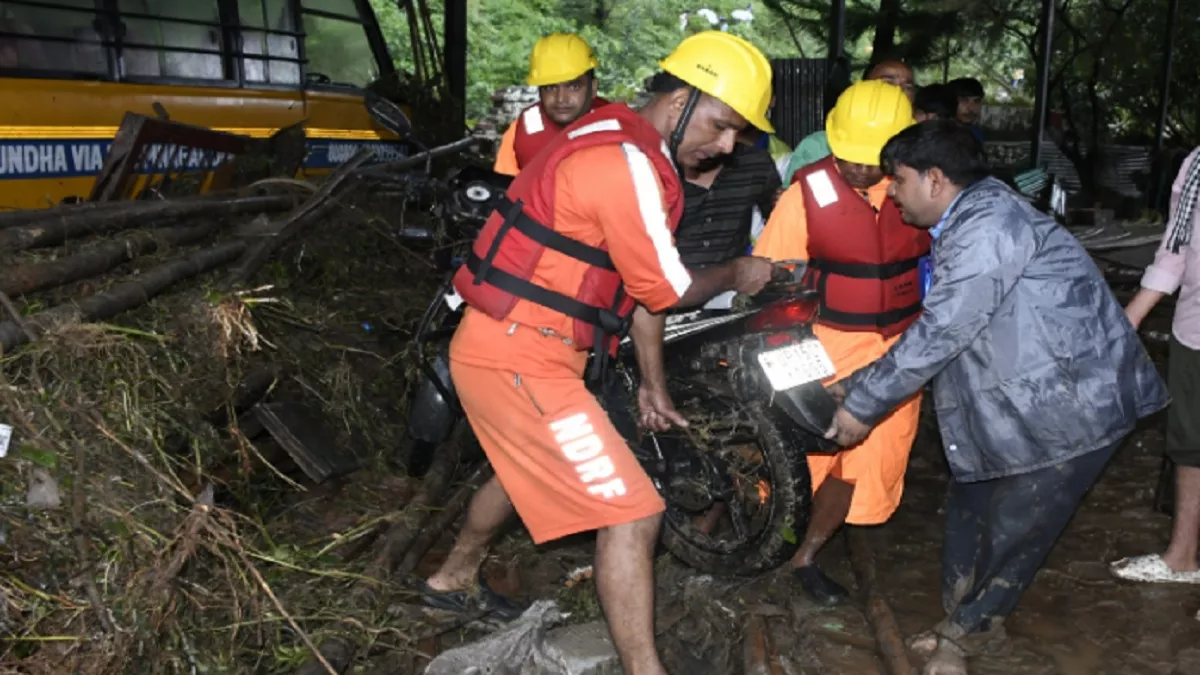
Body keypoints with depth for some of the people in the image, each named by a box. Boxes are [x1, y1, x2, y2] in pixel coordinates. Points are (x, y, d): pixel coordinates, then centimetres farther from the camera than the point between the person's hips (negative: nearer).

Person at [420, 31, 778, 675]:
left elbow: (634, 277, 17)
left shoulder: (622, 143, 13)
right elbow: (664, 288, -14)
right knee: (632, 514, -8)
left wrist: (652, 379, 21)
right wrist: (736, 274, 5)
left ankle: (453, 579, 56)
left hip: (505, 343, 11)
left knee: (527, 468, 33)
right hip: (521, 356, -11)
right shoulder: (625, 162, -21)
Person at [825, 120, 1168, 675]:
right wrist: (857, 383, 12)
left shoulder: (990, 224, -22)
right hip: (1020, 399, 10)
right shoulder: (966, 227, 10)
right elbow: (937, 329, 14)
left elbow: (941, 332, -25)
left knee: (1011, 531, 5)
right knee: (970, 511, 15)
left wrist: (862, 405, -17)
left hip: (1074, 404, -9)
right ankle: (965, 625, 32)